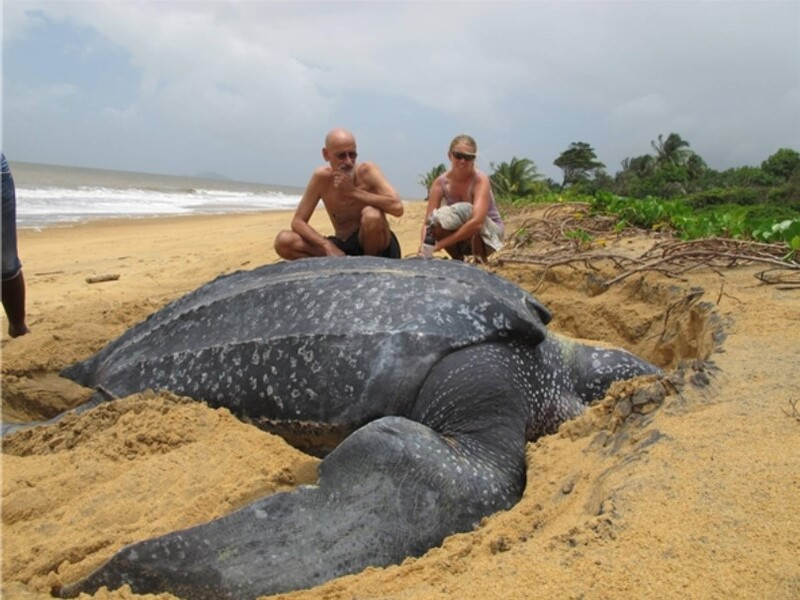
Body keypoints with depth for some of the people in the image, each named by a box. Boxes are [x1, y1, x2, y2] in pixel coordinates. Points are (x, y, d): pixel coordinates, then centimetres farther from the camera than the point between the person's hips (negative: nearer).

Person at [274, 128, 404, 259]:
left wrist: (353, 191, -28)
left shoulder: (367, 171, -15)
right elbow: (298, 222, -8)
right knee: (283, 241, -15)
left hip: (375, 245, -2)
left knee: (372, 214, -36)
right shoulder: (322, 177, -8)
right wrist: (328, 246, -25)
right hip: (342, 248, 3)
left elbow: (397, 207, -30)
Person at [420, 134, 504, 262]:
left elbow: (477, 222, -39)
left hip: (489, 233, -3)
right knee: (437, 221, -28)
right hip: (461, 236, 3)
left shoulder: (480, 180, -25)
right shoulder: (441, 183, -13)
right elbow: (428, 222, -18)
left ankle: (480, 261, -11)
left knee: (464, 210, -33)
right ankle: (458, 261, -2)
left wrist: (440, 244, -42)